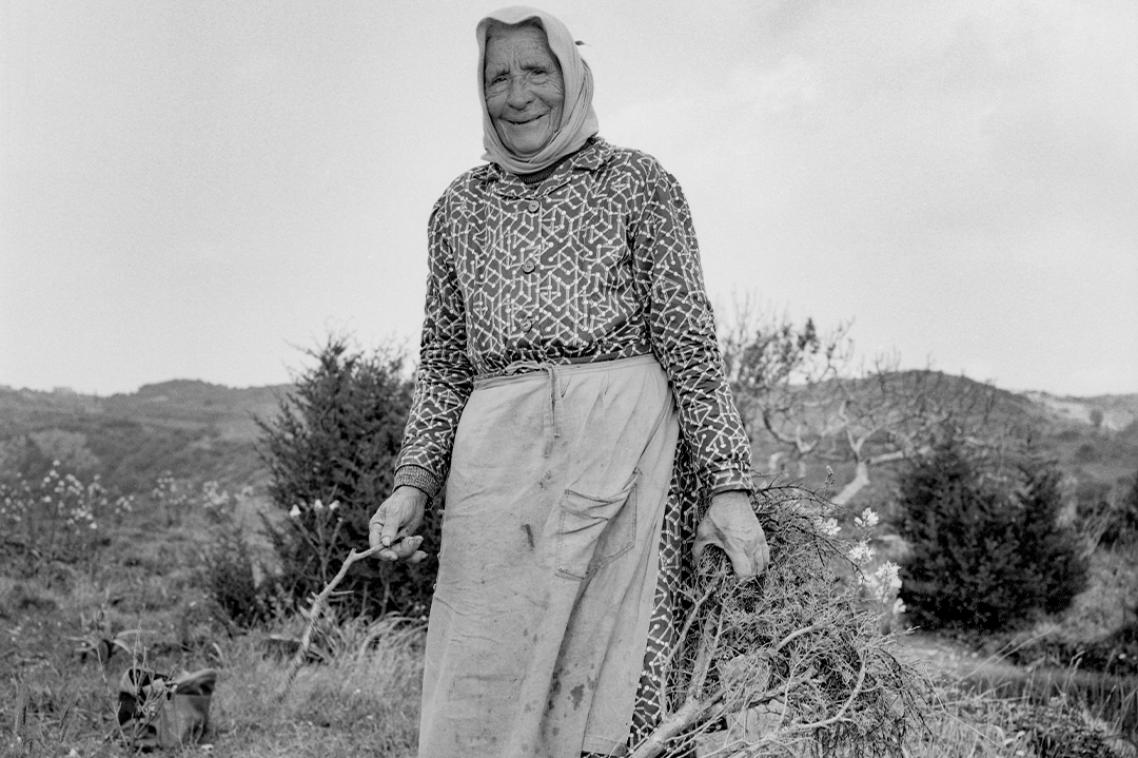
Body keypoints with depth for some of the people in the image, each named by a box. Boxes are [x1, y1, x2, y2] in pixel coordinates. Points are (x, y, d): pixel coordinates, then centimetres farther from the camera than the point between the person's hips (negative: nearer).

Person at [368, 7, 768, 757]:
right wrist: (415, 480, 6)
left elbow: (689, 338, 2)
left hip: (619, 440, -3)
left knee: (597, 677, -6)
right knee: (478, 691, -3)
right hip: (495, 451, 3)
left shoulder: (639, 182, 8)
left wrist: (728, 483, -6)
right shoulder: (460, 205, 18)